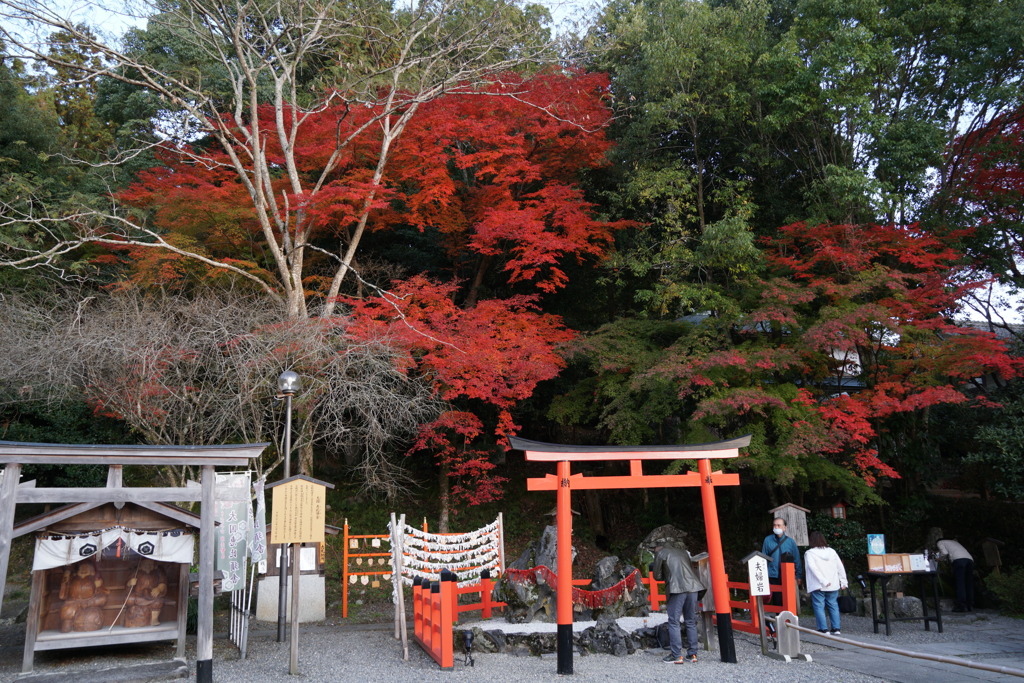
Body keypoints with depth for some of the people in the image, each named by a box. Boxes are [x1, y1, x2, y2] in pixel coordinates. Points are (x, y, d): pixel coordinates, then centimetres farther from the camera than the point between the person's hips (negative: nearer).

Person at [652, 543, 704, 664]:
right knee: (691, 622, 12)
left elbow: (657, 576, 8)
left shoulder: (660, 553, 10)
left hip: (677, 588, -5)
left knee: (674, 622, 1)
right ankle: (692, 654, 14)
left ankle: (676, 655, -2)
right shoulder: (683, 551, 25)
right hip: (693, 587, 5)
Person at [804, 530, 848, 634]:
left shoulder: (809, 553, -6)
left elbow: (813, 568, -18)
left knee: (819, 606, 1)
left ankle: (824, 629, -2)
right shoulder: (831, 551, 8)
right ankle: (836, 629, 14)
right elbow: (840, 567, 7)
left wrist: (823, 581, -18)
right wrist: (843, 582, 11)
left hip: (818, 587, -5)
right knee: (833, 606, 14)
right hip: (833, 585, 5)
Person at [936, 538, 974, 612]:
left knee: (960, 584, -8)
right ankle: (970, 606, 5)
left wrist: (939, 556, 21)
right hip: (970, 559, 6)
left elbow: (945, 552, 4)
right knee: (969, 584, 7)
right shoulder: (953, 542, 41)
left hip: (959, 559, -6)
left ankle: (962, 606, -14)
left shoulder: (940, 542, 21)